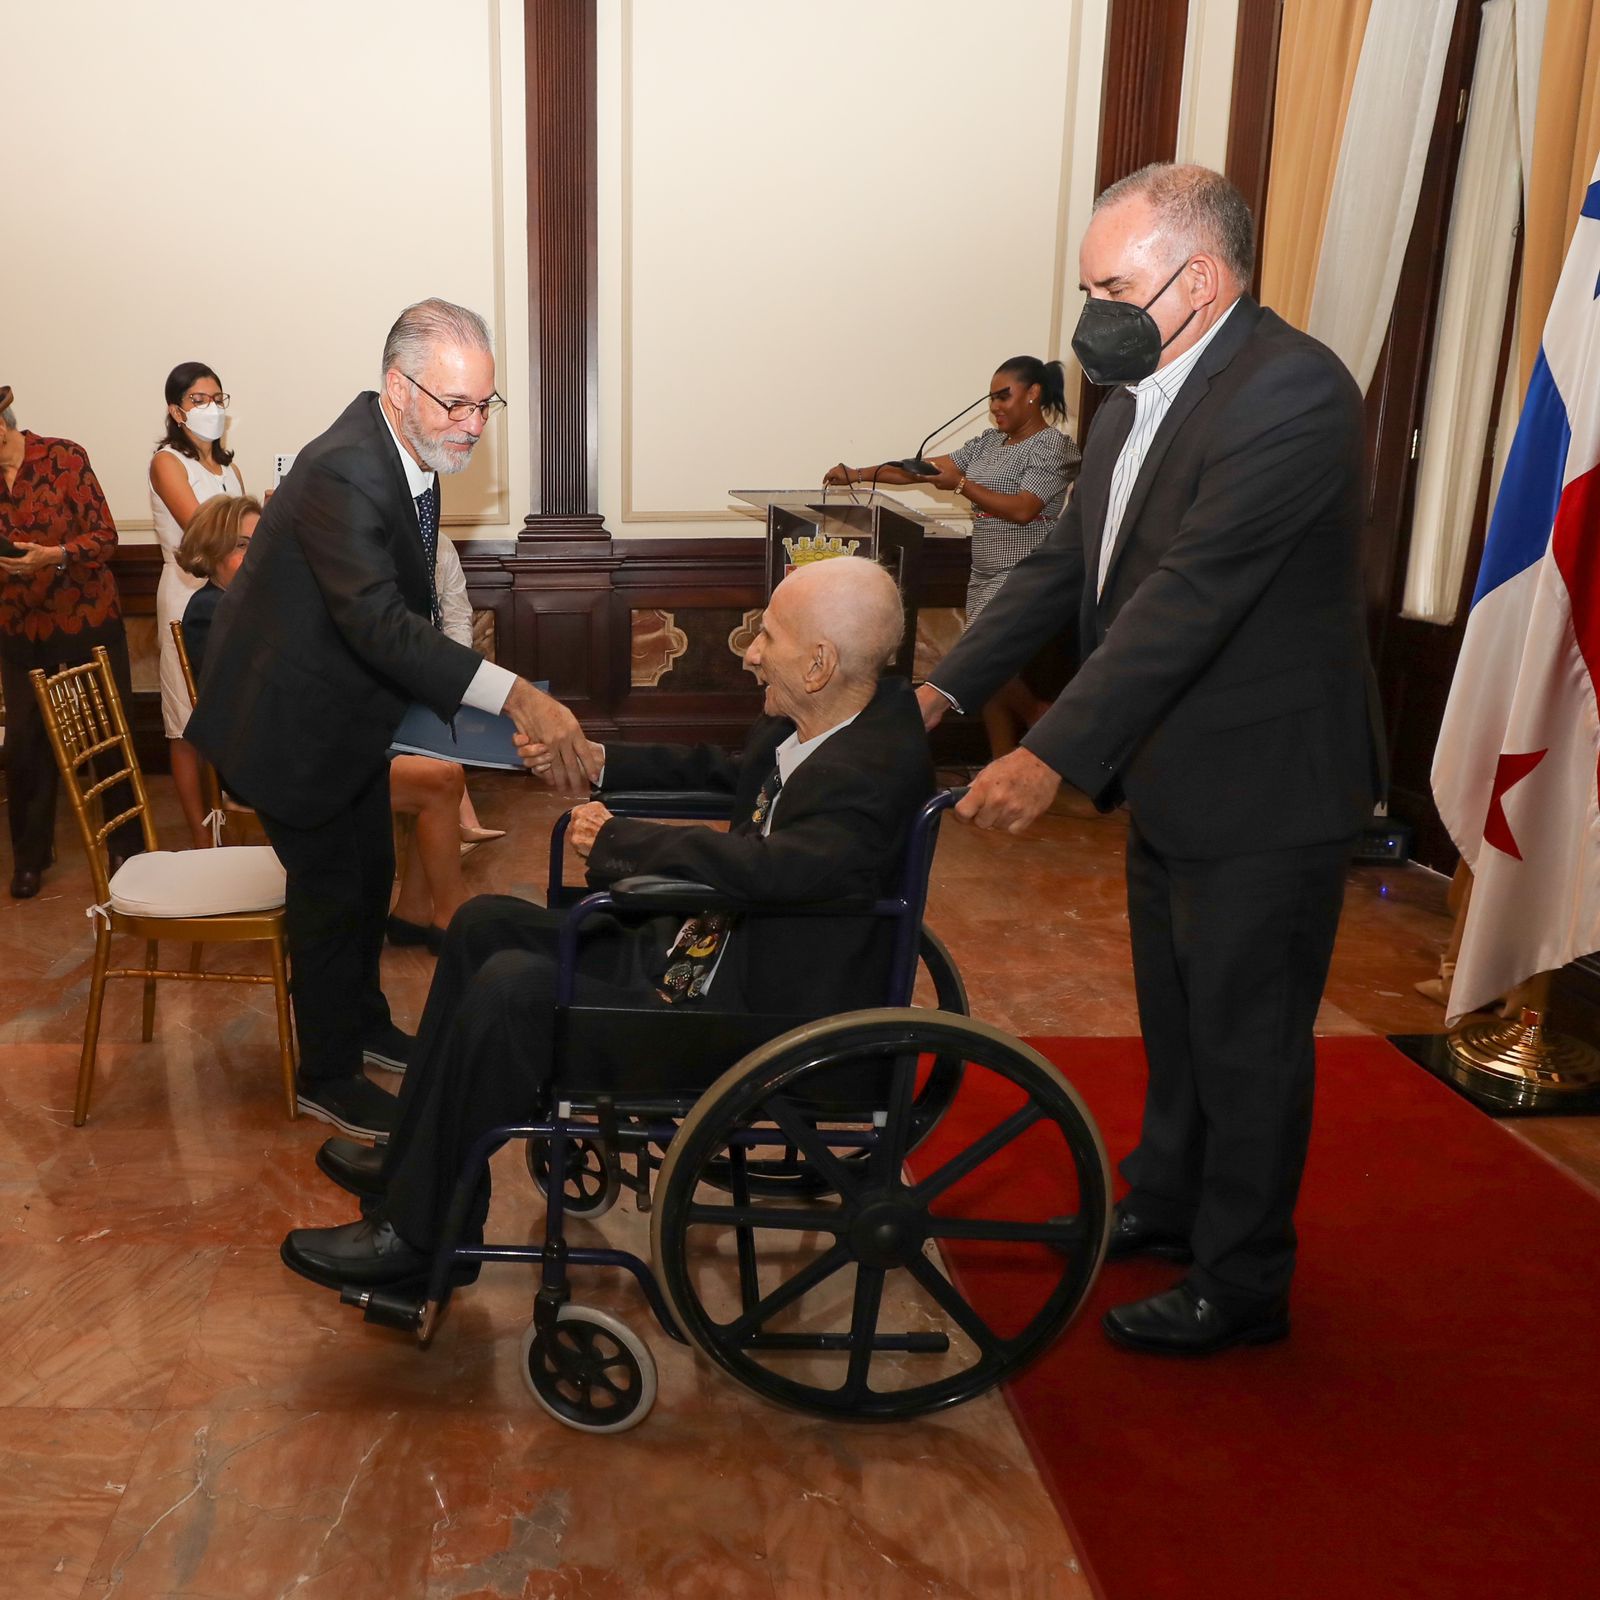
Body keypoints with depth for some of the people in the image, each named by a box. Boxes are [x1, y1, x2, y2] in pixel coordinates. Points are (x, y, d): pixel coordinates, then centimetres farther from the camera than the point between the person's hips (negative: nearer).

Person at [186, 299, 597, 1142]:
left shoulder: (406, 448, -4)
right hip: (291, 718, -9)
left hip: (349, 706, 9)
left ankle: (363, 1021, 43)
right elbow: (380, 623, -43)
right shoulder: (342, 473, -33)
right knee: (331, 888, 3)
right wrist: (517, 696, -51)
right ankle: (328, 1075, 21)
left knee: (371, 872, 21)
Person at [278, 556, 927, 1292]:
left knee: (510, 987, -22)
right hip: (688, 951, 10)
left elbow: (777, 867, -41)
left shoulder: (876, 771, -26)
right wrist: (599, 760, 12)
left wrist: (617, 839, -26)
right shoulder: (802, 726, 2)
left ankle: (419, 1229, -2)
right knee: (485, 923, 10)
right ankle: (414, 1161, 21)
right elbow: (731, 779, 22)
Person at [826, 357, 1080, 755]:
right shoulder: (990, 442, 15)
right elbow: (930, 467, 11)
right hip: (985, 574, 8)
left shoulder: (1053, 447, -7)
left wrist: (961, 485, -19)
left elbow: (1021, 510, -18)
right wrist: (859, 474, 5)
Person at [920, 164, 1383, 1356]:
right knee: (1174, 1012, 23)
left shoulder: (1290, 392, -23)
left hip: (1263, 787, -9)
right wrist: (947, 689, 1)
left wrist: (1056, 756, -33)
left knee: (1246, 1035, 5)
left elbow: (1190, 594, -30)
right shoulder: (1142, 394, 6)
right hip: (1171, 776, 9)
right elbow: (1067, 560, 9)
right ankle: (1166, 1202, 44)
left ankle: (1242, 1287, 24)